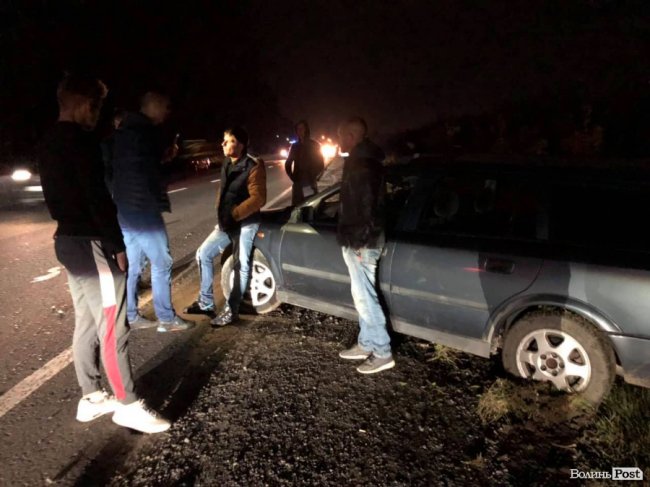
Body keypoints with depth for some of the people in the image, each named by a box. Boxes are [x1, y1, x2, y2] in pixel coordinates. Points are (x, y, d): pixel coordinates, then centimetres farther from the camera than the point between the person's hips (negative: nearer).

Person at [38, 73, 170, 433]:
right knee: (112, 326, -4)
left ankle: (90, 398, 24)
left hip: (67, 239, 10)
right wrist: (118, 245, -15)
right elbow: (97, 198, -21)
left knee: (86, 322, 15)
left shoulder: (49, 143, 15)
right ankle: (128, 405, 5)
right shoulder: (80, 139, -15)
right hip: (89, 242, -10)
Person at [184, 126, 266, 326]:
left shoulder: (253, 167, -15)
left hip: (246, 223, -8)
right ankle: (206, 302, 18)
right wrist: (221, 215, 8)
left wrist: (234, 214, -21)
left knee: (241, 265, -2)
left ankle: (231, 310, 9)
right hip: (226, 223, 8)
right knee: (203, 254, 8)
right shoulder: (227, 164, 8)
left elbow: (258, 199, -21)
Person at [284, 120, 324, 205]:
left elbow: (320, 164, 4)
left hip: (310, 183, -2)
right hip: (297, 183, 3)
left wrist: (313, 176, -6)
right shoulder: (295, 146, 9)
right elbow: (288, 164, 15)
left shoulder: (314, 145, 3)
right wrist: (292, 177, 3)